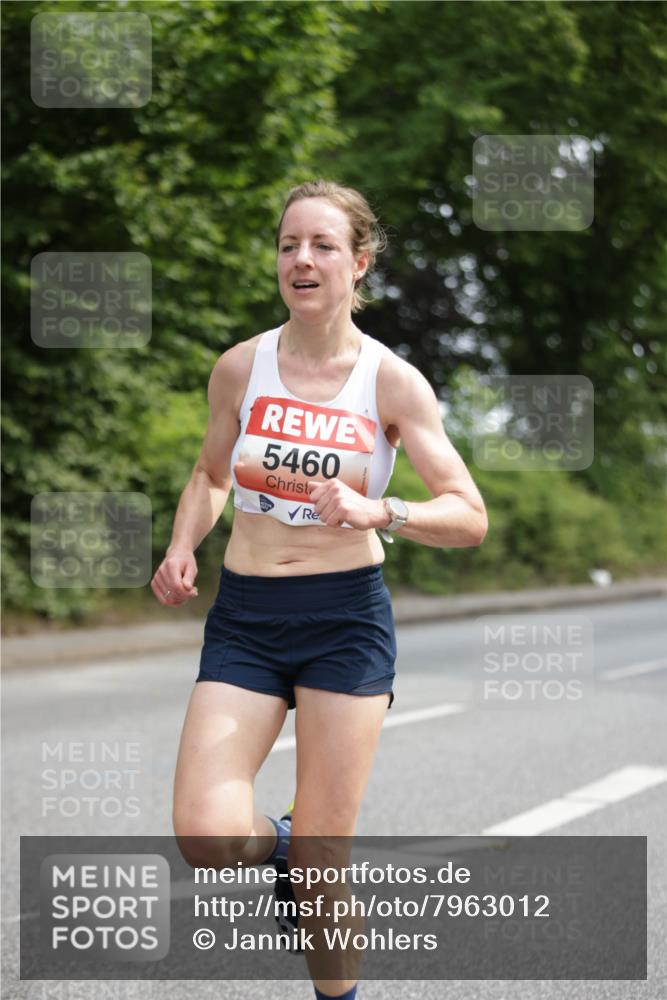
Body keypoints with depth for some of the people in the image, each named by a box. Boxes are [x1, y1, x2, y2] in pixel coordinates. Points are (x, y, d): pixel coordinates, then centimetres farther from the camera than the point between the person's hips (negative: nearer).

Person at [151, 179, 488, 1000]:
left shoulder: (393, 383, -4)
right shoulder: (240, 367, 2)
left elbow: (470, 517, -6)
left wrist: (375, 513, -24)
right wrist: (181, 549, -1)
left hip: (346, 619, -2)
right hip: (244, 619, 2)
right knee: (205, 838, -15)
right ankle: (276, 842, 21)